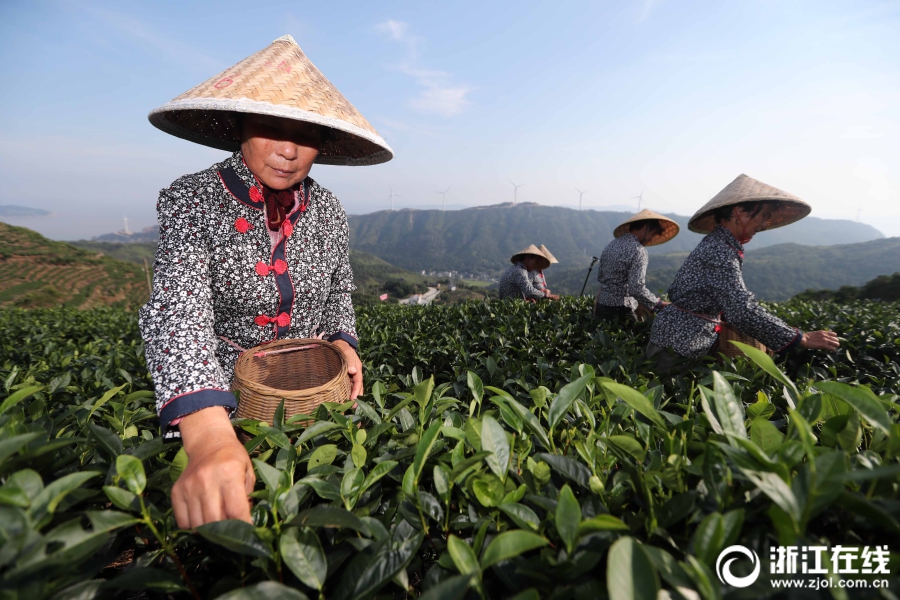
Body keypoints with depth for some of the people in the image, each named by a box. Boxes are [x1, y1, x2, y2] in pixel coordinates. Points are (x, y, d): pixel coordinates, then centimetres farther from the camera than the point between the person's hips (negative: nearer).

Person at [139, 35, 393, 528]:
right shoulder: (191, 201, -16)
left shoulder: (328, 211, -4)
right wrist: (209, 438, -46)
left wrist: (342, 340, -10)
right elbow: (177, 308, -31)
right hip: (220, 400, -2)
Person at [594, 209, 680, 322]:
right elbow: (637, 289, -23)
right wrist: (659, 304, -14)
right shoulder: (638, 250, -15)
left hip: (601, 307, 8)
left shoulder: (610, 245, 8)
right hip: (621, 311, -7)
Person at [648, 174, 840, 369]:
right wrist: (802, 339, -22)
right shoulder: (720, 251, -21)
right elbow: (744, 310, -29)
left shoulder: (718, 243, 9)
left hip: (679, 332, 9)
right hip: (683, 339, -9)